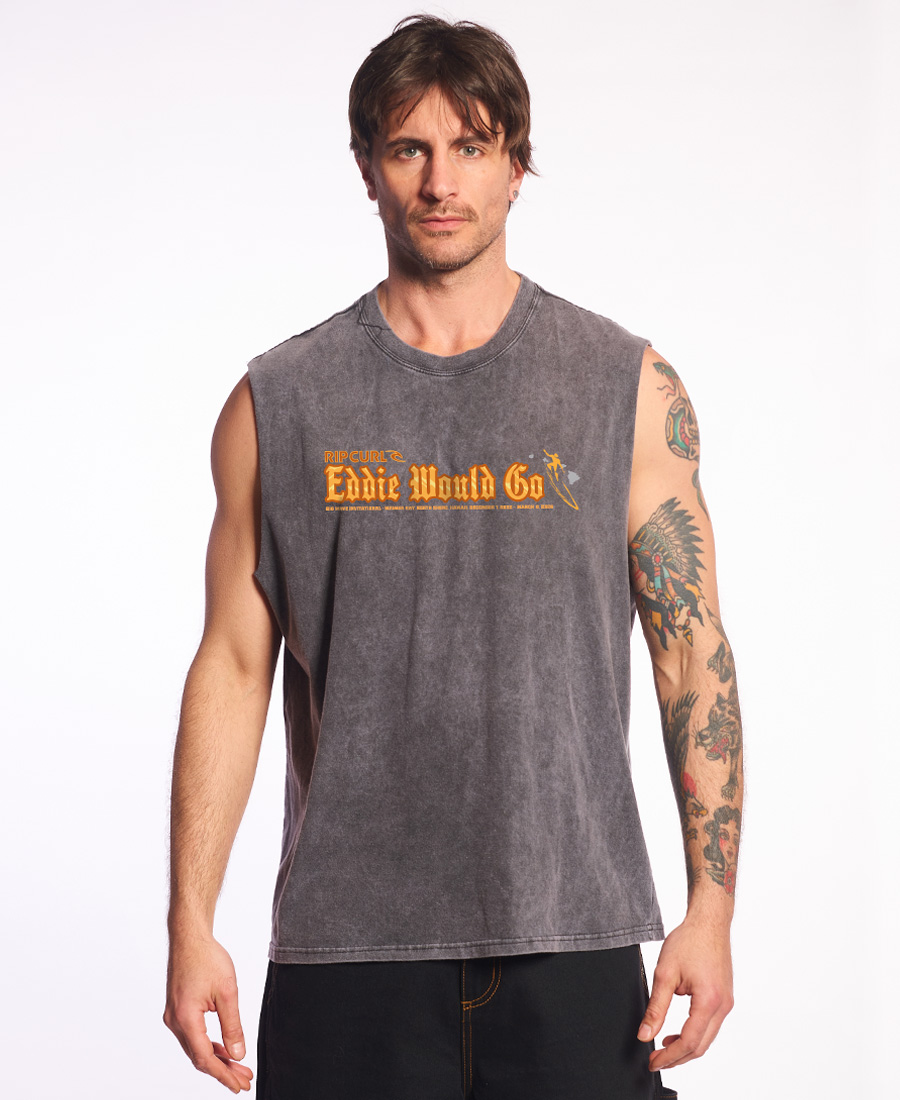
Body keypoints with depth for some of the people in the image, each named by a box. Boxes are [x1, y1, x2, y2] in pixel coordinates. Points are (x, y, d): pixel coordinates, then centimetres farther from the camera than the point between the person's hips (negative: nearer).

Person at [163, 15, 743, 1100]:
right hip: (347, 946, 1)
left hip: (572, 936, 0)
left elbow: (694, 652, 3)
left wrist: (711, 910, -3)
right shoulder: (278, 404, 5)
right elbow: (233, 668, 5)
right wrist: (191, 925, -1)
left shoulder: (630, 387, 3)